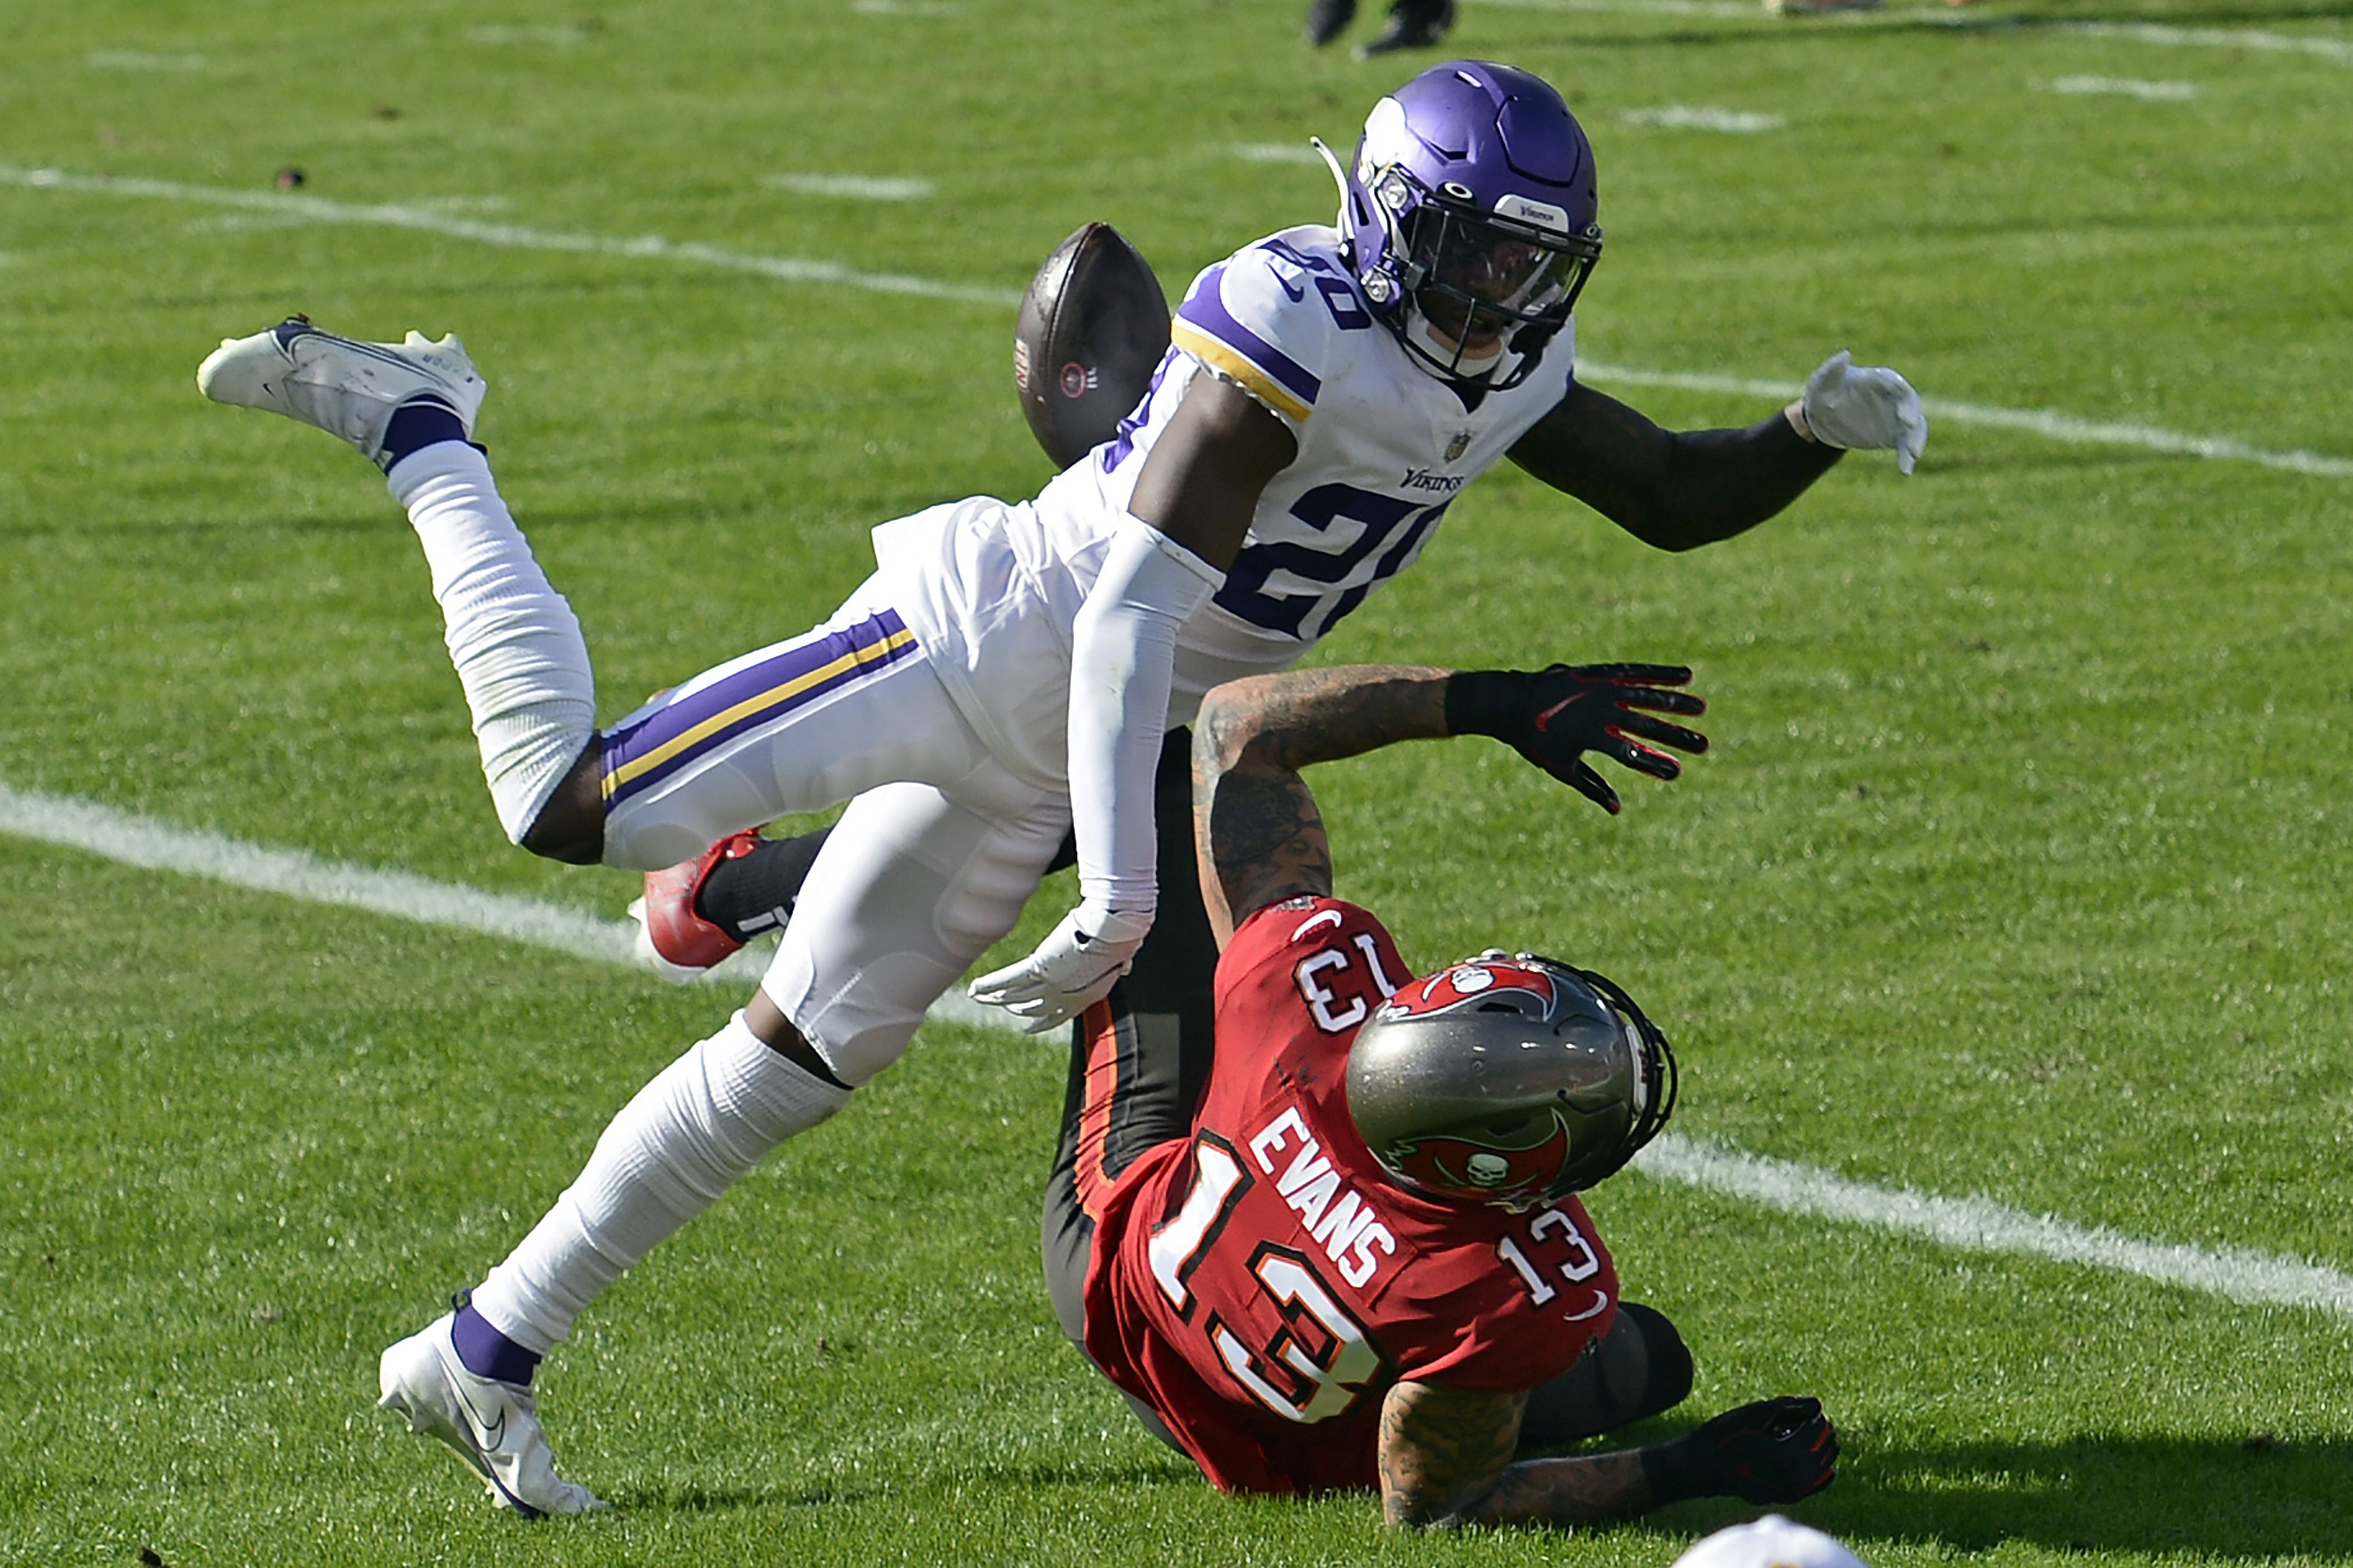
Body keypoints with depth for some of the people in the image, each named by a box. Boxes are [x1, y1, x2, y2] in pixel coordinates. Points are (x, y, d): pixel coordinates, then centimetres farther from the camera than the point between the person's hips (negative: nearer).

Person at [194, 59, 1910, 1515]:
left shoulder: (1506, 372, 3)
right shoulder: (1298, 326, -24)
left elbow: (1677, 501, 18)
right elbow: (1130, 616, -27)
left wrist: (1814, 434, -2)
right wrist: (1123, 896, -29)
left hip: (1053, 764, 9)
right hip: (989, 635, -9)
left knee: (802, 1056, 10)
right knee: (579, 808, -16)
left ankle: (484, 1357, 18)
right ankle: (412, 424, 4)